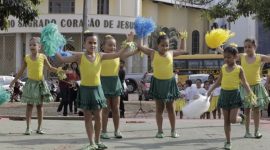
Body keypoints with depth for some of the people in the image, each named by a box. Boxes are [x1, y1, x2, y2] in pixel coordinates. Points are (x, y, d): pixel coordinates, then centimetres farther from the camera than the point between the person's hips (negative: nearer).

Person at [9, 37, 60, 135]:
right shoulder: (27, 58, -1)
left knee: (40, 105, 6)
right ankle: (28, 128, 3)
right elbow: (21, 71, 10)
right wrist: (14, 81, 12)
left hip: (40, 83, 0)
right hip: (30, 83, 0)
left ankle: (39, 128, 13)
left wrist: (58, 70, -11)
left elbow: (50, 68, 6)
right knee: (29, 105, 0)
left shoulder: (42, 57, -4)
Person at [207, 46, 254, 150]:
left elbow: (244, 83, -5)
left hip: (234, 94, -3)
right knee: (226, 120, 6)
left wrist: (250, 93, -19)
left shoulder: (239, 69, -5)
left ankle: (241, 118, 26)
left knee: (232, 120, -10)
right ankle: (228, 142, 14)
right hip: (224, 94, 4)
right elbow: (218, 81, 16)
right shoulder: (223, 68, 6)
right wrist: (210, 90, 11)